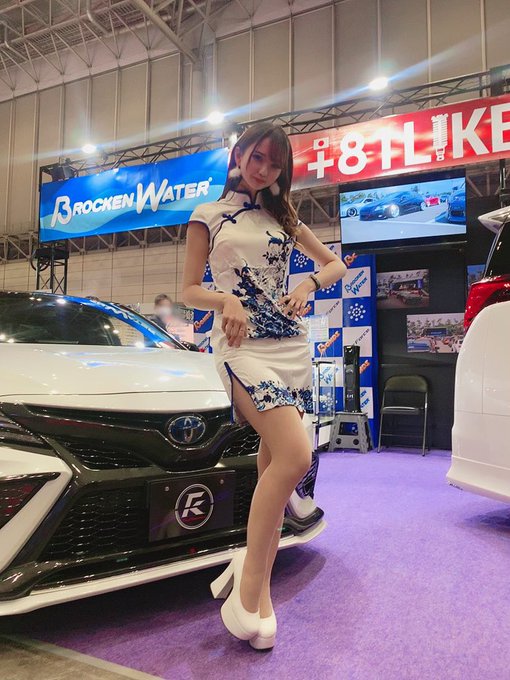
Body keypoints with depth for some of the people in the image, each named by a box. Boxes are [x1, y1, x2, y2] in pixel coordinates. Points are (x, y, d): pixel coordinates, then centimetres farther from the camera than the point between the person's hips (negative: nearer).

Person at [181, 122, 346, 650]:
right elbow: (189, 290, 5)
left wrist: (308, 285, 0)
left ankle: (255, 578, 15)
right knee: (295, 455, -22)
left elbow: (335, 263, 22)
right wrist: (225, 300, -16)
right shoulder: (208, 216, 10)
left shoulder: (283, 218, 20)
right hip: (241, 344, -5)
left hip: (292, 344, 5)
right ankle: (248, 587, -8)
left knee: (273, 461, 2)